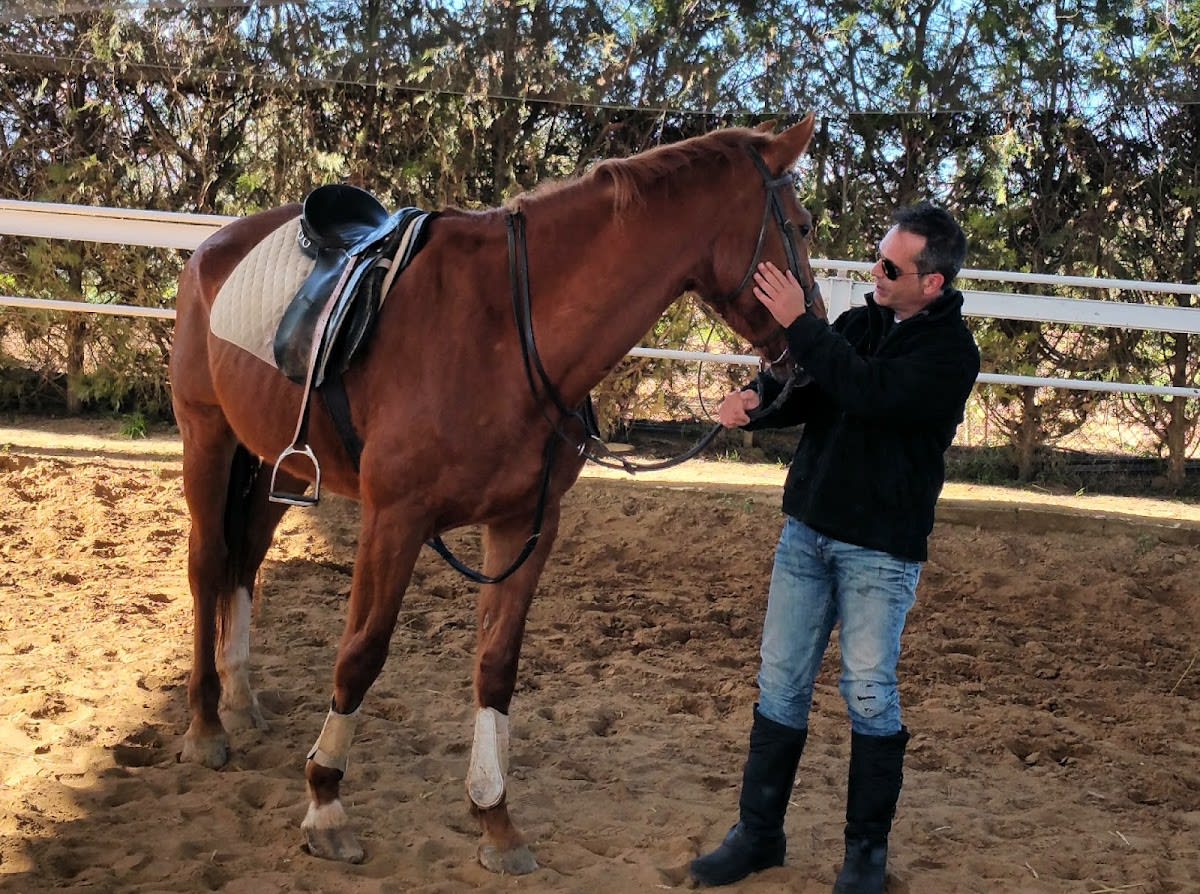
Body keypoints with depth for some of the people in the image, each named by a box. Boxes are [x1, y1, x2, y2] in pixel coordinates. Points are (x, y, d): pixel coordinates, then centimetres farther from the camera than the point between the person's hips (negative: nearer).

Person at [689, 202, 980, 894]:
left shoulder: (953, 352, -12)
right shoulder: (858, 323, 7)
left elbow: (869, 391, -27)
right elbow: (806, 394, 7)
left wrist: (799, 322, -26)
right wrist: (755, 401, -15)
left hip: (882, 549, -6)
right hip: (807, 529, 6)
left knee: (871, 696, 0)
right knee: (781, 683, 8)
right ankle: (760, 832, 19)